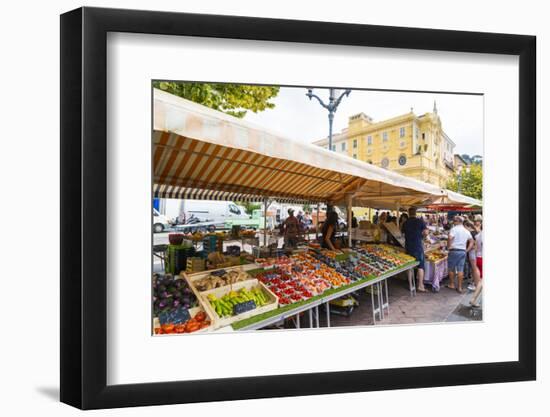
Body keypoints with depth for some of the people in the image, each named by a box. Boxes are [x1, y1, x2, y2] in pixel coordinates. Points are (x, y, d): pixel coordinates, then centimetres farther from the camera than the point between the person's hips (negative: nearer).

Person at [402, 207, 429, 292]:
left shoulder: (405, 223, 2)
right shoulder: (420, 221, -7)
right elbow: (426, 232, -12)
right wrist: (421, 237, 7)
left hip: (408, 247, 3)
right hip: (418, 246, -3)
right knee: (420, 266, 3)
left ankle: (410, 285, 13)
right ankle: (420, 286, 0)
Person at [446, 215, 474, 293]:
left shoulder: (454, 229, -9)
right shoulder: (466, 231, 12)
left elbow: (450, 238, -25)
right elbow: (471, 241, 17)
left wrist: (448, 246, -13)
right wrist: (467, 250, 14)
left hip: (454, 251, -5)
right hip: (463, 251, 6)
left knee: (451, 268, 10)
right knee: (460, 269, 7)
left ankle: (451, 284, 19)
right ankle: (459, 287, 9)